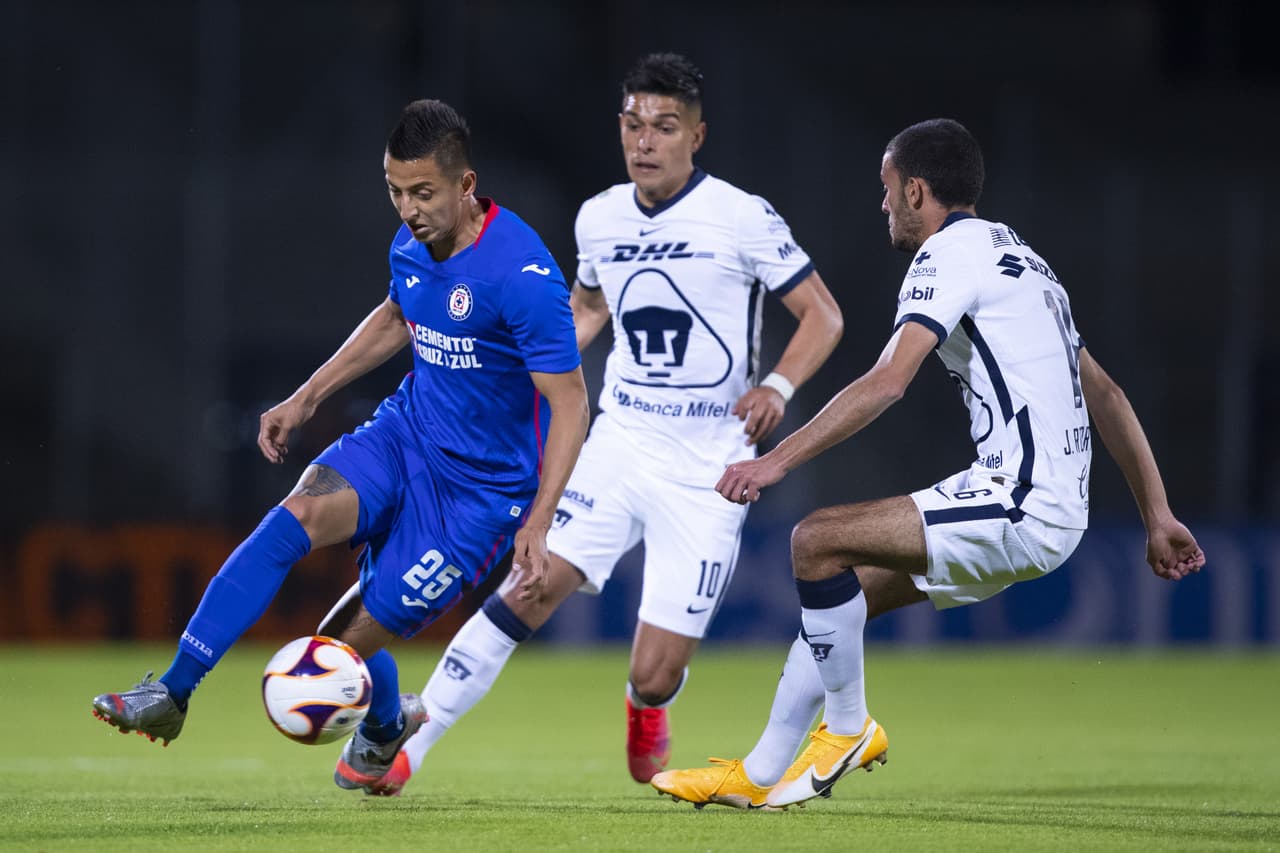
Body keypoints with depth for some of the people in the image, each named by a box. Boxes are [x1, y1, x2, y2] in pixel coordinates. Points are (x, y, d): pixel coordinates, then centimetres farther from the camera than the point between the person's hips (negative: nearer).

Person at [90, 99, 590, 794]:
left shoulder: (522, 274, -25)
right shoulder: (412, 244, -1)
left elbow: (570, 403, -21)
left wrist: (538, 524, -26)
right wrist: (306, 398, 20)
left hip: (482, 487, -6)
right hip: (407, 430, 6)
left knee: (349, 639, -5)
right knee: (294, 518, -22)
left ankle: (386, 724, 33)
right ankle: (170, 696, -13)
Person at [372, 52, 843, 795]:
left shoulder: (742, 218, -9)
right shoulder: (599, 218, 6)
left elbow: (824, 316, -5)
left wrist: (778, 385, -23)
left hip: (707, 473, -3)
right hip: (619, 447, 3)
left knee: (654, 678, -7)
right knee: (533, 587, -19)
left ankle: (646, 710, 32)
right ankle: (406, 746, -14)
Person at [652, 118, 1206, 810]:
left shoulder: (950, 250, -6)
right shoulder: (1018, 255, 23)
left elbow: (887, 382, -20)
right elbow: (1104, 395, 24)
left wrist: (778, 459, -20)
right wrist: (1157, 516, 25)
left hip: (1022, 507, -10)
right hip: (1057, 508, 10)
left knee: (819, 541, -15)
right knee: (838, 588, 14)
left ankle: (847, 727, 0)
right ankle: (761, 776, 17)